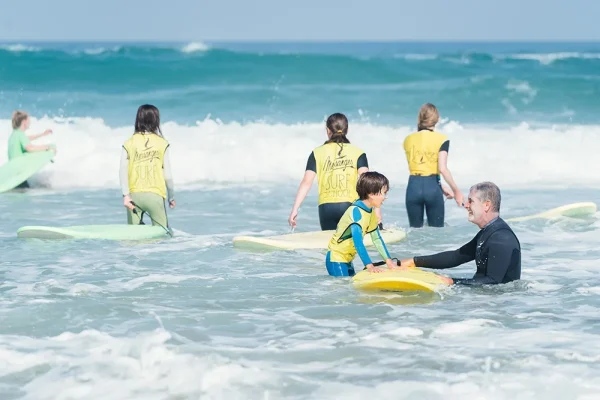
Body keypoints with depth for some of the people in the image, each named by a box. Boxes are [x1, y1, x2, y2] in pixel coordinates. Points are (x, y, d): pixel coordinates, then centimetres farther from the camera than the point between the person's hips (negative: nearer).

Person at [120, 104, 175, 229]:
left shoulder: (129, 143, 2)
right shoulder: (162, 144, -1)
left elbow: (123, 171, -6)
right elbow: (167, 173, 1)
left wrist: (126, 195, -7)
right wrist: (171, 196, 11)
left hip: (134, 195, 2)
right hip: (155, 195, -2)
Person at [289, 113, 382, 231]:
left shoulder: (317, 153, 5)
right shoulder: (358, 153, 3)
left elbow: (306, 183, -1)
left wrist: (294, 210, -1)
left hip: (326, 208, 1)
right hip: (350, 206, -1)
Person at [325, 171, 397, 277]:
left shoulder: (371, 212, 4)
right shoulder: (356, 211, -24)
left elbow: (377, 238, 10)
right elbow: (358, 242, -31)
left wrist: (388, 260, 3)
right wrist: (369, 266, -34)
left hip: (347, 260, 9)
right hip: (336, 259, -9)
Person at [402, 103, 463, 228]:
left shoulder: (409, 139, 7)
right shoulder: (441, 139, -5)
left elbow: (412, 167, 9)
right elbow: (442, 168, -15)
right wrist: (456, 190, -7)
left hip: (413, 186, 3)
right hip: (432, 187, -3)